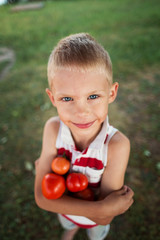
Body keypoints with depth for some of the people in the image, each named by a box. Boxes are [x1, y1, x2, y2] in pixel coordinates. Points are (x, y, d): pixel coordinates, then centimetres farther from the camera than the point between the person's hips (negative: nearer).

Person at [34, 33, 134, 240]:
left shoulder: (117, 145, -42)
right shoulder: (53, 129, -35)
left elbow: (104, 218, -33)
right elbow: (42, 197, -30)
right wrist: (100, 209, -42)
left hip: (97, 219, -1)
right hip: (65, 210, 2)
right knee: (67, 223, 39)